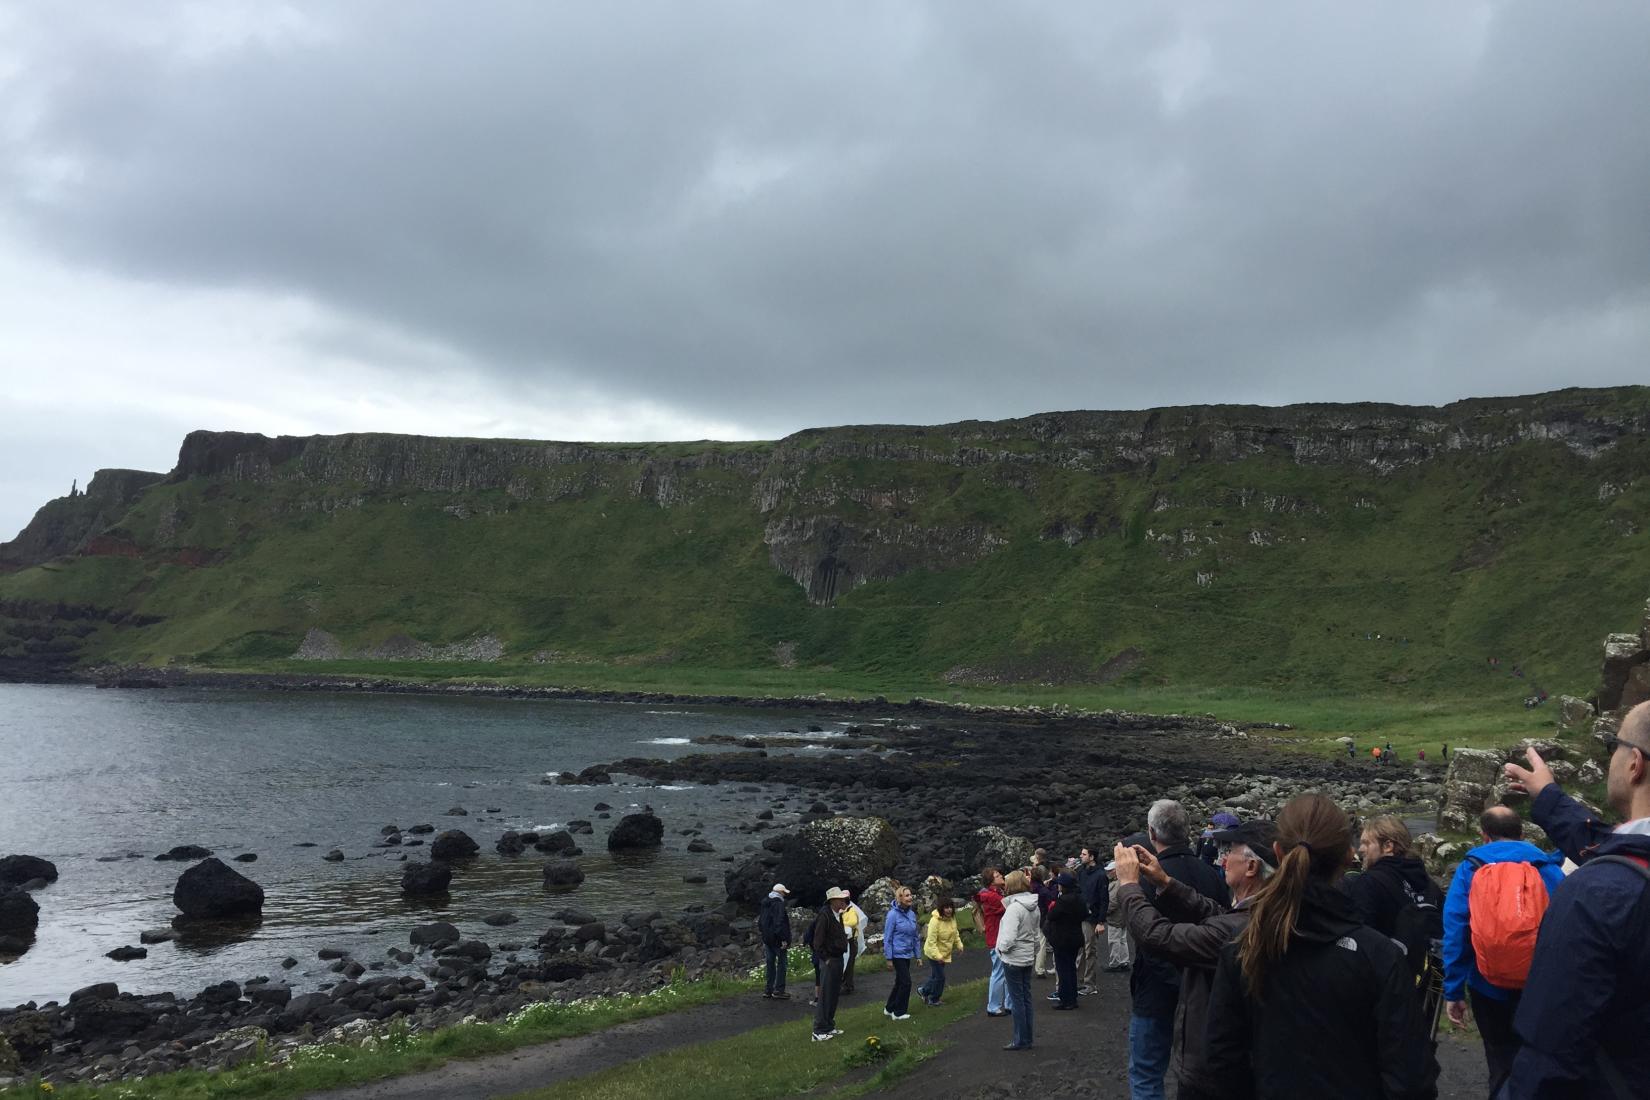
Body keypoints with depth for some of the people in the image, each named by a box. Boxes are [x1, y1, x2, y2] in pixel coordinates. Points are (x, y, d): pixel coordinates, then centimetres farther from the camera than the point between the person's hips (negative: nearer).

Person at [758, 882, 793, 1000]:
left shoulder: (765, 904, 12)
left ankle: (768, 990, 16)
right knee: (781, 963, 0)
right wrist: (784, 939, -19)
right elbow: (780, 922, -22)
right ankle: (778, 990, -1)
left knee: (770, 963, 13)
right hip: (777, 939, -8)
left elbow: (760, 921, 20)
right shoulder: (779, 904, -16)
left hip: (767, 938, 8)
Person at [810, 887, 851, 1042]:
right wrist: (825, 959, -17)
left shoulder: (838, 915, 9)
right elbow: (818, 941, -20)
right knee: (825, 996, -5)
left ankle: (829, 1026, 24)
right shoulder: (824, 915, -18)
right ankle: (819, 1031, 0)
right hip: (829, 960, -9)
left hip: (838, 958, 9)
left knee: (834, 995, 15)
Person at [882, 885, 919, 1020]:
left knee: (900, 982, 15)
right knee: (906, 982, -6)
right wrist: (889, 957, -13)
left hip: (907, 954, 7)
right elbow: (887, 937, -14)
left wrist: (917, 954, 12)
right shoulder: (893, 914, -16)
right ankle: (899, 1012, 7)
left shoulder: (912, 914, 4)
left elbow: (915, 936, 12)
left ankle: (889, 1009, 29)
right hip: (898, 954, -7)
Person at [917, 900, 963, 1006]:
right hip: (934, 953, -8)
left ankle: (923, 991, 37)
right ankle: (934, 1000, 16)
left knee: (935, 975, 16)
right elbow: (931, 941, -28)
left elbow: (955, 934, 16)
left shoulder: (952, 919, -3)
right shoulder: (935, 921, -28)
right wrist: (937, 956, -32)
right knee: (939, 976, -2)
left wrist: (959, 946, 12)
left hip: (945, 953, 8)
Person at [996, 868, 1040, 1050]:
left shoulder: (1014, 907, -22)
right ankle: (1027, 1038, 21)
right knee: (1026, 998, 14)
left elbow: (1009, 937, -26)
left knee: (1017, 999, 1)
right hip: (1028, 957, 8)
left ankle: (1021, 1040, 7)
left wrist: (1002, 948, -8)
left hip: (1013, 959, -8)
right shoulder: (1033, 906, 4)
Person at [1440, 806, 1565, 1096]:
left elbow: (1455, 931, -7)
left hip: (1489, 987, 0)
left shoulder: (1470, 869, -2)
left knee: (1501, 1061, 17)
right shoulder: (1548, 868, -2)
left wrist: (1453, 990, -3)